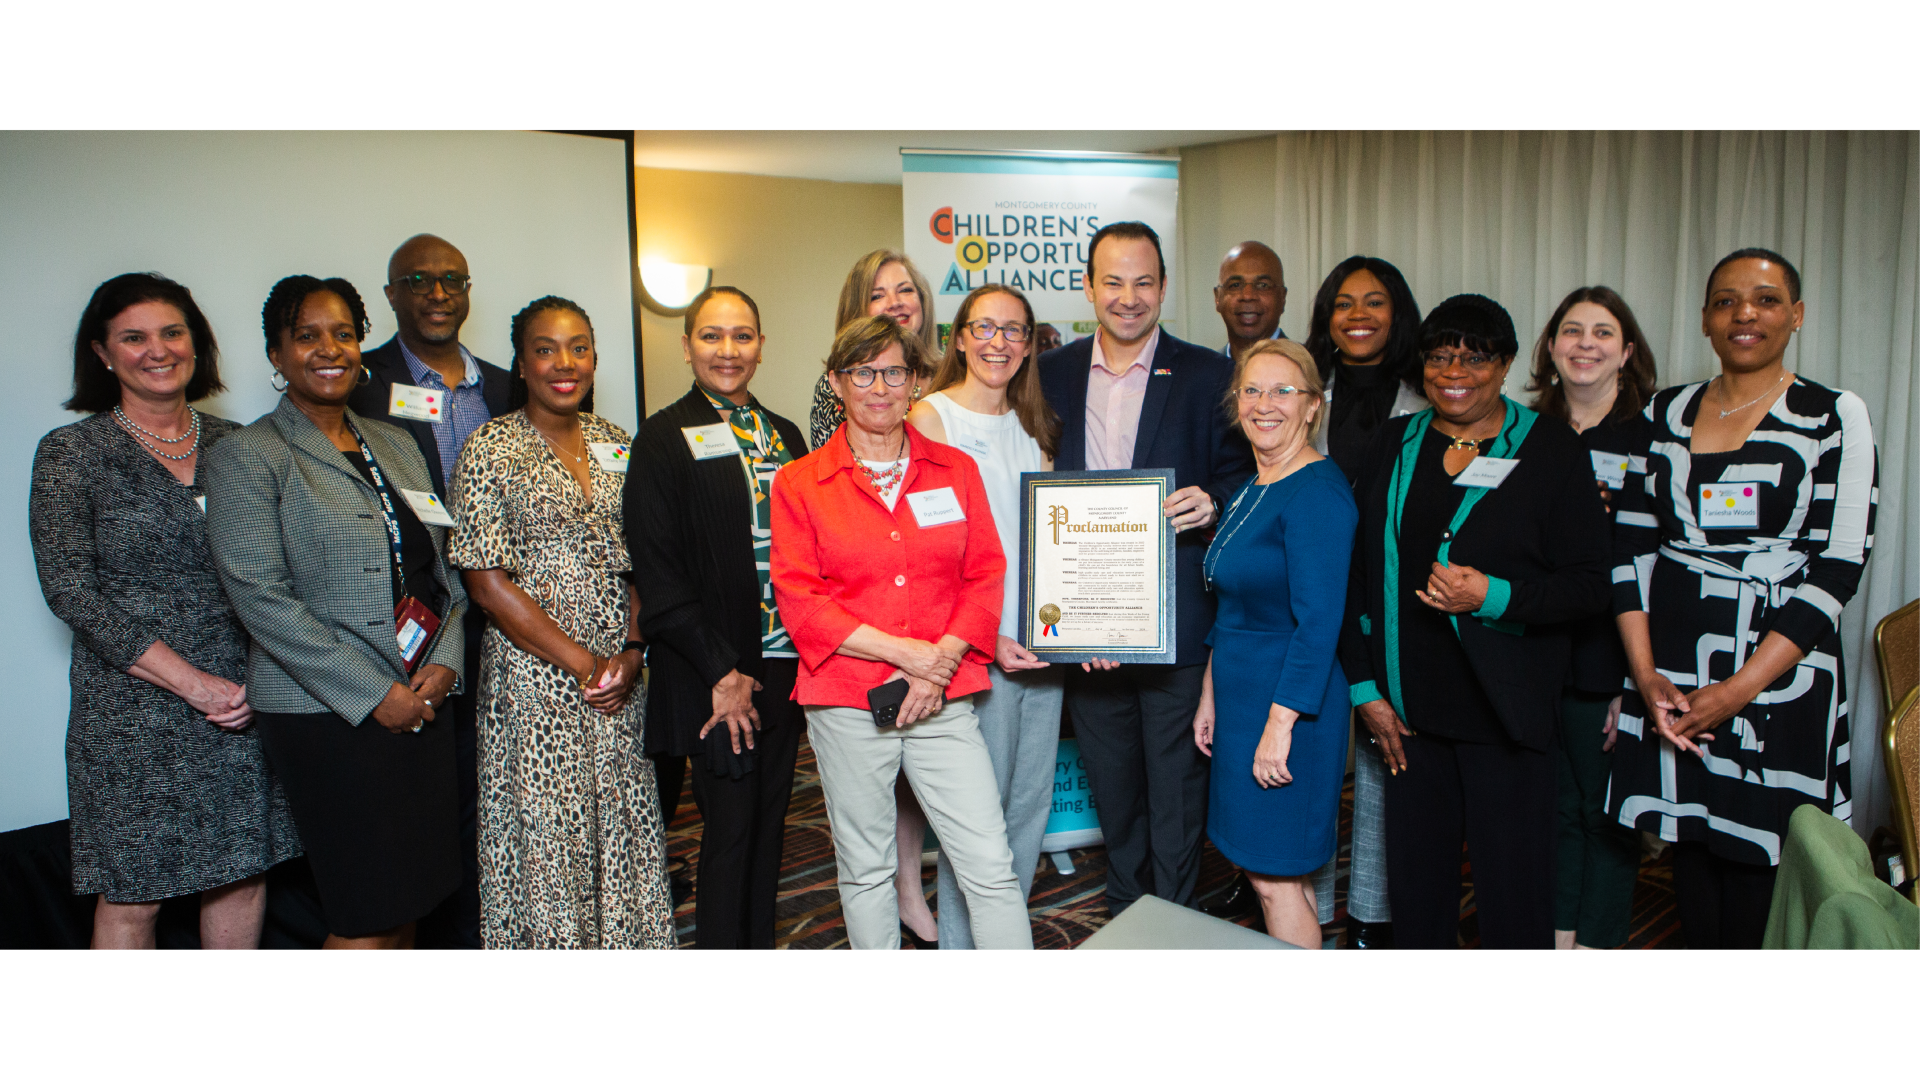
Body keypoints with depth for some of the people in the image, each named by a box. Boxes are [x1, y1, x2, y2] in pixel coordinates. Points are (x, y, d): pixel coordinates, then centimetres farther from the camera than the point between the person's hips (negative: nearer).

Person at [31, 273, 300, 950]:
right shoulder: (70, 454, -2)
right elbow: (70, 590, -9)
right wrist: (191, 682, -14)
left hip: (244, 701, 3)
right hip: (134, 709, -3)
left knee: (243, 872, 10)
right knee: (132, 897, 6)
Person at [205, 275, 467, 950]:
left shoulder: (396, 446, 15)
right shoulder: (245, 457, -3)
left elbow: (442, 565, 15)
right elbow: (261, 596, -12)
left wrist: (444, 662, -2)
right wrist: (373, 694, -15)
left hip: (422, 703, 6)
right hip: (325, 716, -5)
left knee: (409, 900, 10)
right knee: (369, 918, -2)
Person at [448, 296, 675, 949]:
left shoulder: (614, 445, 9)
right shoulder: (489, 450, -6)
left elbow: (638, 562, 10)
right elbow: (488, 582, -10)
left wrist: (631, 651, -5)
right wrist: (581, 662, -12)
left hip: (618, 678, 4)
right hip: (533, 679, -4)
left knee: (624, 829, 9)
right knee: (546, 838, 4)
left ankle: (624, 935, 26)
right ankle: (552, 937, 24)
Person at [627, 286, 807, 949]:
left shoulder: (784, 436, 13)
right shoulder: (663, 439, -3)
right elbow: (657, 575, -9)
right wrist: (722, 671, -13)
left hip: (785, 666, 5)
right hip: (717, 675, -5)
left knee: (769, 820, 13)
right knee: (730, 830, 3)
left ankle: (763, 938, 28)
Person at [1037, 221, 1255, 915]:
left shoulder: (1208, 375, -3)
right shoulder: (1054, 373, 6)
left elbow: (1242, 478, 1)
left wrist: (1211, 503, -22)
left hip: (1176, 624, -3)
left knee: (1176, 790, 6)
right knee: (1112, 791, 19)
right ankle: (1123, 917, 39)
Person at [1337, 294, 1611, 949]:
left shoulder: (1553, 450, -1)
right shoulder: (1394, 443, 8)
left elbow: (1589, 584, -4)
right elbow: (1357, 571, 8)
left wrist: (1493, 596, -20)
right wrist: (1364, 688, 3)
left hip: (1505, 710, -3)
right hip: (1407, 707, 3)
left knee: (1512, 893, 4)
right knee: (1415, 877, 12)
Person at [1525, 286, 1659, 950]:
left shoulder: (1652, 437, -4)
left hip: (1609, 664, -3)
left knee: (1607, 813, 9)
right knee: (1554, 805, 12)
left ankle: (1596, 937, 24)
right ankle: (1558, 931, 26)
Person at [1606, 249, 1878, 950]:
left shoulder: (1836, 417, -1)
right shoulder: (1665, 413, 8)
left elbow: (1838, 568, -7)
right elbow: (1631, 546, 5)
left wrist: (1739, 688, -14)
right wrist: (1645, 675, -6)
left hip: (1779, 674, -3)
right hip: (1669, 674, 3)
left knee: (1756, 864, 2)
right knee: (1690, 855, 10)